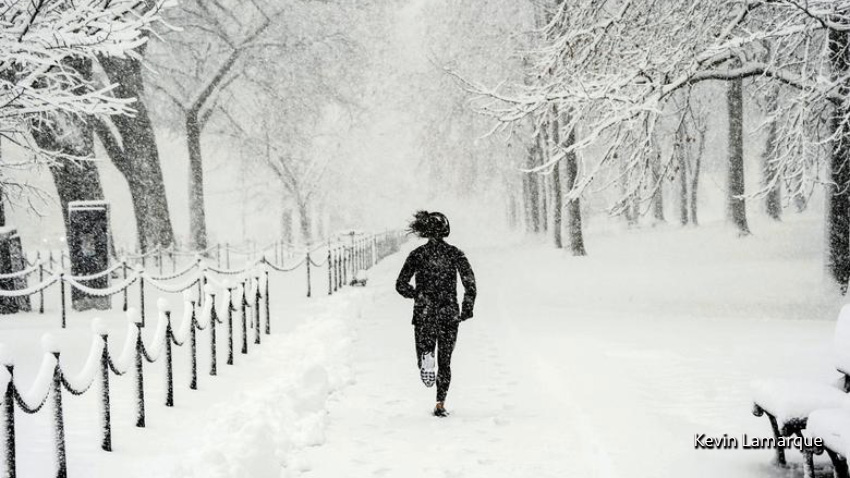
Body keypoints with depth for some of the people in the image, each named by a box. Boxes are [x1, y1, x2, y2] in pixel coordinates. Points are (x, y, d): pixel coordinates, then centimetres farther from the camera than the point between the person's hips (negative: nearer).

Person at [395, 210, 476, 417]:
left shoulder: (417, 254, 0)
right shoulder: (455, 253, -1)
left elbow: (401, 285, -2)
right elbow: (470, 282, -9)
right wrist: (467, 308, 2)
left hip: (424, 314, 0)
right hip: (449, 314, 1)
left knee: (424, 349, 11)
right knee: (445, 361, 12)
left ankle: (426, 358, -26)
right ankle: (440, 404, 5)